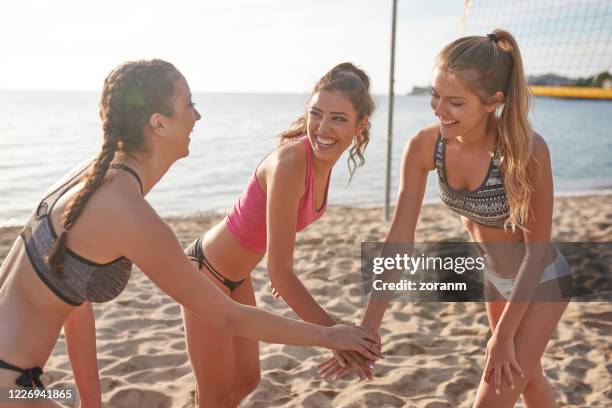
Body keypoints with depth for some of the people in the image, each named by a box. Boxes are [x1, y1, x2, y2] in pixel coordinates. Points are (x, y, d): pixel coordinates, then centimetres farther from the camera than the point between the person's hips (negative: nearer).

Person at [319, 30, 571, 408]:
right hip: (495, 276, 5)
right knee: (524, 375, 27)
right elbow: (400, 239, -19)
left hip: (541, 280, -4)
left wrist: (503, 335, -19)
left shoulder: (526, 149, -34)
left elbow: (538, 249, -24)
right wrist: (368, 328, -20)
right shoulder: (423, 146, -22)